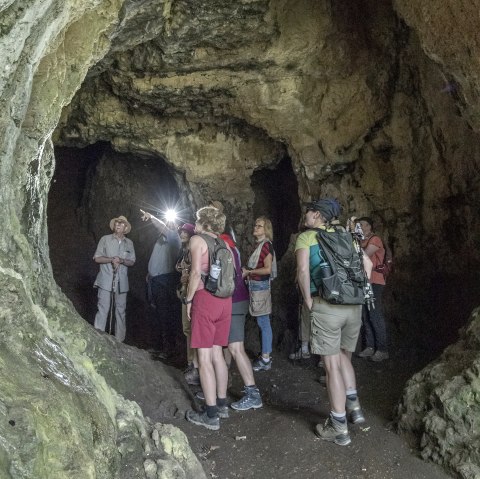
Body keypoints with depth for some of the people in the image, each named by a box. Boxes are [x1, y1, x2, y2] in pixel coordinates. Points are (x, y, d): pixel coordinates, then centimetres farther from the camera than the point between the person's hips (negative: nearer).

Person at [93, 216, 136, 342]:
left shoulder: (129, 243, 11)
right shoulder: (105, 239, 4)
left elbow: (132, 262, 8)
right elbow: (97, 258, 0)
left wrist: (121, 260, -12)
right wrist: (111, 259, -15)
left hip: (121, 281, 3)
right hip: (106, 280, -3)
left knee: (120, 310, 7)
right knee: (103, 309, -7)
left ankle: (119, 340, 15)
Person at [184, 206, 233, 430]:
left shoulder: (197, 239, -2)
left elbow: (196, 272, -12)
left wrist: (188, 299, -5)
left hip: (205, 297, -7)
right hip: (225, 300, 7)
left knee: (204, 356, -2)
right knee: (217, 353, 15)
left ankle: (211, 415, 2)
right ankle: (222, 405, 24)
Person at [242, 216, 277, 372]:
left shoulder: (266, 245, -12)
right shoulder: (259, 245, 14)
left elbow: (267, 269, -18)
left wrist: (248, 271, -12)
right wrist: (247, 271, 6)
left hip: (261, 286, -9)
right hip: (256, 286, 9)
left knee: (263, 322, -4)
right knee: (263, 323, 12)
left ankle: (265, 360, 2)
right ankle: (266, 356, 20)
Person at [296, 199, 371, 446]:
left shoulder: (305, 237, 2)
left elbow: (303, 270, -14)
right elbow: (368, 264, 13)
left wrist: (308, 299, -4)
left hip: (326, 306, -5)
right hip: (354, 306, 6)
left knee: (332, 365, 3)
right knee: (344, 357, 25)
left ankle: (339, 428, 11)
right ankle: (353, 407, 27)